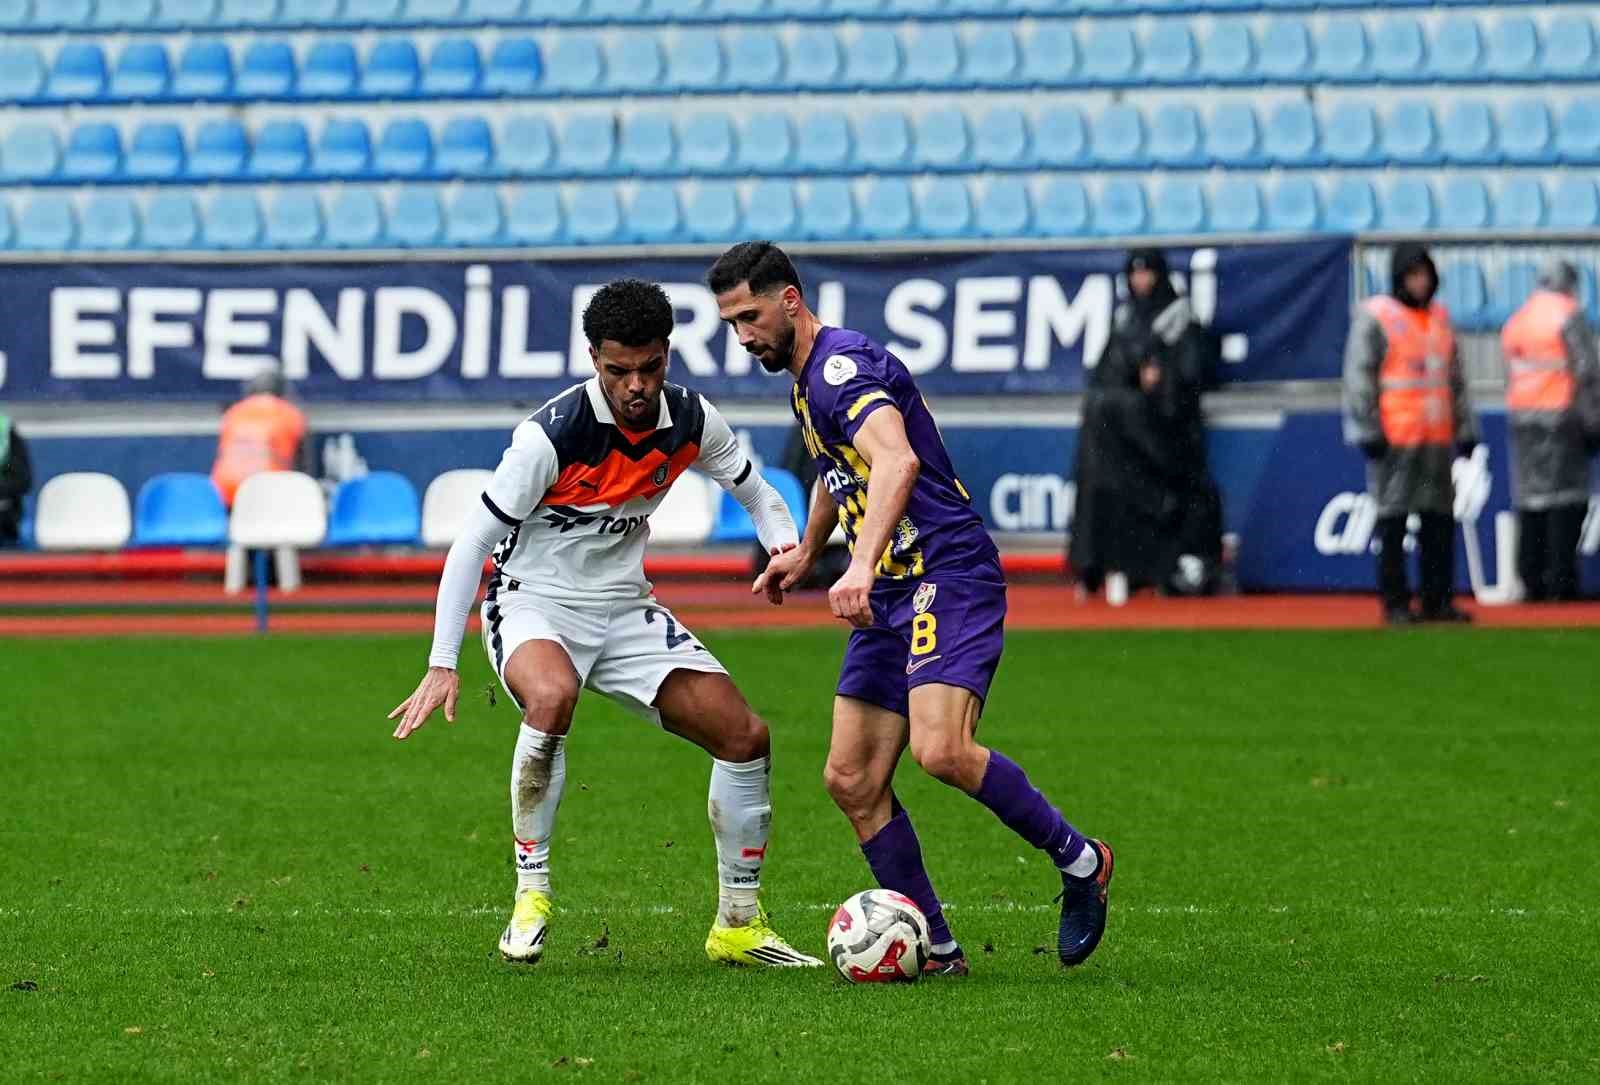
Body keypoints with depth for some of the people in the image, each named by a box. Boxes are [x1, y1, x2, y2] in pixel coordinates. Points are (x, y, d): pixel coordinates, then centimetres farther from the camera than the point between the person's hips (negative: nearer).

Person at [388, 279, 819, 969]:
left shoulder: (691, 421, -7)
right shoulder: (553, 433, -23)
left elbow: (755, 493, 12)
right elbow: (474, 542, -18)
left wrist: (788, 549, -11)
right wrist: (442, 666, -21)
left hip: (625, 611, 6)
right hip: (533, 604, -6)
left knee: (745, 737, -5)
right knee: (552, 696, -40)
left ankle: (738, 924, 12)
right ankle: (531, 894, -24)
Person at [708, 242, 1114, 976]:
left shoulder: (842, 365, -15)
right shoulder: (805, 379, 17)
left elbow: (897, 460, -34)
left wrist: (861, 564, -45)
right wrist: (807, 551, 45)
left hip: (948, 576, -10)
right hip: (890, 589, 10)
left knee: (940, 750, -27)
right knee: (851, 779, 1)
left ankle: (1078, 859, -7)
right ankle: (936, 949, 6)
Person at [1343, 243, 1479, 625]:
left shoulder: (1440, 317, 16)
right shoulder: (1374, 317, -4)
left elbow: (1455, 379, 21)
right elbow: (1359, 376, -8)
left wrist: (1465, 428, 18)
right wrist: (1369, 431, -13)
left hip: (1437, 437, 6)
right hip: (1394, 438, -6)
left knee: (1441, 521, 6)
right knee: (1393, 522, -4)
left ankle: (1439, 600, 13)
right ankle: (1395, 603, 0)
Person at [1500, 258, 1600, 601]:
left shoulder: (1515, 321, 15)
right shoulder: (1569, 317, -6)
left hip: (1521, 417, 6)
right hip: (1561, 416, -6)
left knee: (1530, 499, 7)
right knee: (1566, 499, -5)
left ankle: (1530, 581, 5)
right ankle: (1561, 582, -10)